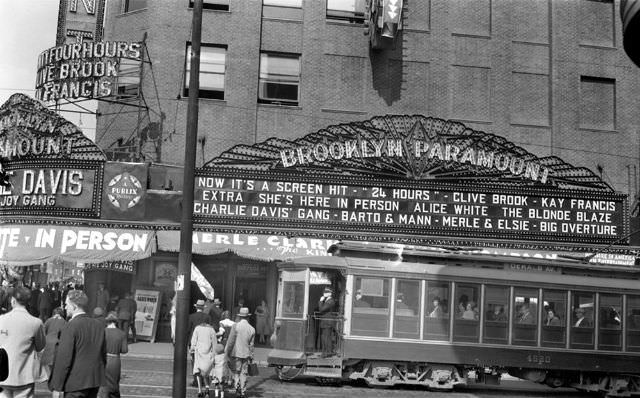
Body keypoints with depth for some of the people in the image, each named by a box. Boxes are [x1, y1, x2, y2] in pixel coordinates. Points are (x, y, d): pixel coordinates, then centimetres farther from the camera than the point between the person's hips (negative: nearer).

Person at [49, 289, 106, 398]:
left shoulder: (71, 326, -13)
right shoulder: (98, 325, 8)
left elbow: (64, 358, -15)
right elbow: (103, 355, 14)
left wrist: (57, 387, -11)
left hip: (76, 383, -7)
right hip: (95, 381, 7)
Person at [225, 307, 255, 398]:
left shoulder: (236, 326, -11)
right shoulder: (252, 329, 1)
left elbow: (230, 341, -9)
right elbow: (251, 345, 6)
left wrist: (227, 352, 0)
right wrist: (251, 356, 14)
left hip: (236, 353, -3)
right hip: (246, 354, 3)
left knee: (236, 372, 7)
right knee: (244, 373, 10)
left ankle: (237, 386, -12)